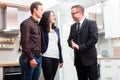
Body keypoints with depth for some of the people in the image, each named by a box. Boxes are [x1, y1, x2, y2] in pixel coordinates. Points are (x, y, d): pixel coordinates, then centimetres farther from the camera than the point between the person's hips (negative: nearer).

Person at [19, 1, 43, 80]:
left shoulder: (38, 24, 15)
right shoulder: (27, 23, -9)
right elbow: (24, 43, -15)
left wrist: (39, 56, 8)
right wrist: (31, 58, -17)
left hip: (38, 57, 8)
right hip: (29, 58, -7)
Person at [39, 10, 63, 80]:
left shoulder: (56, 29, 16)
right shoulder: (42, 29, 0)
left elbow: (59, 44, 16)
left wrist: (61, 59, 15)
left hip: (56, 57, 5)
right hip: (46, 57, -5)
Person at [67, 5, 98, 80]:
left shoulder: (91, 23, -4)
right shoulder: (73, 26, 15)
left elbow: (94, 39, -14)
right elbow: (69, 39, 16)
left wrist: (80, 47, -15)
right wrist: (72, 44, -8)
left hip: (89, 57, -5)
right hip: (78, 58, 6)